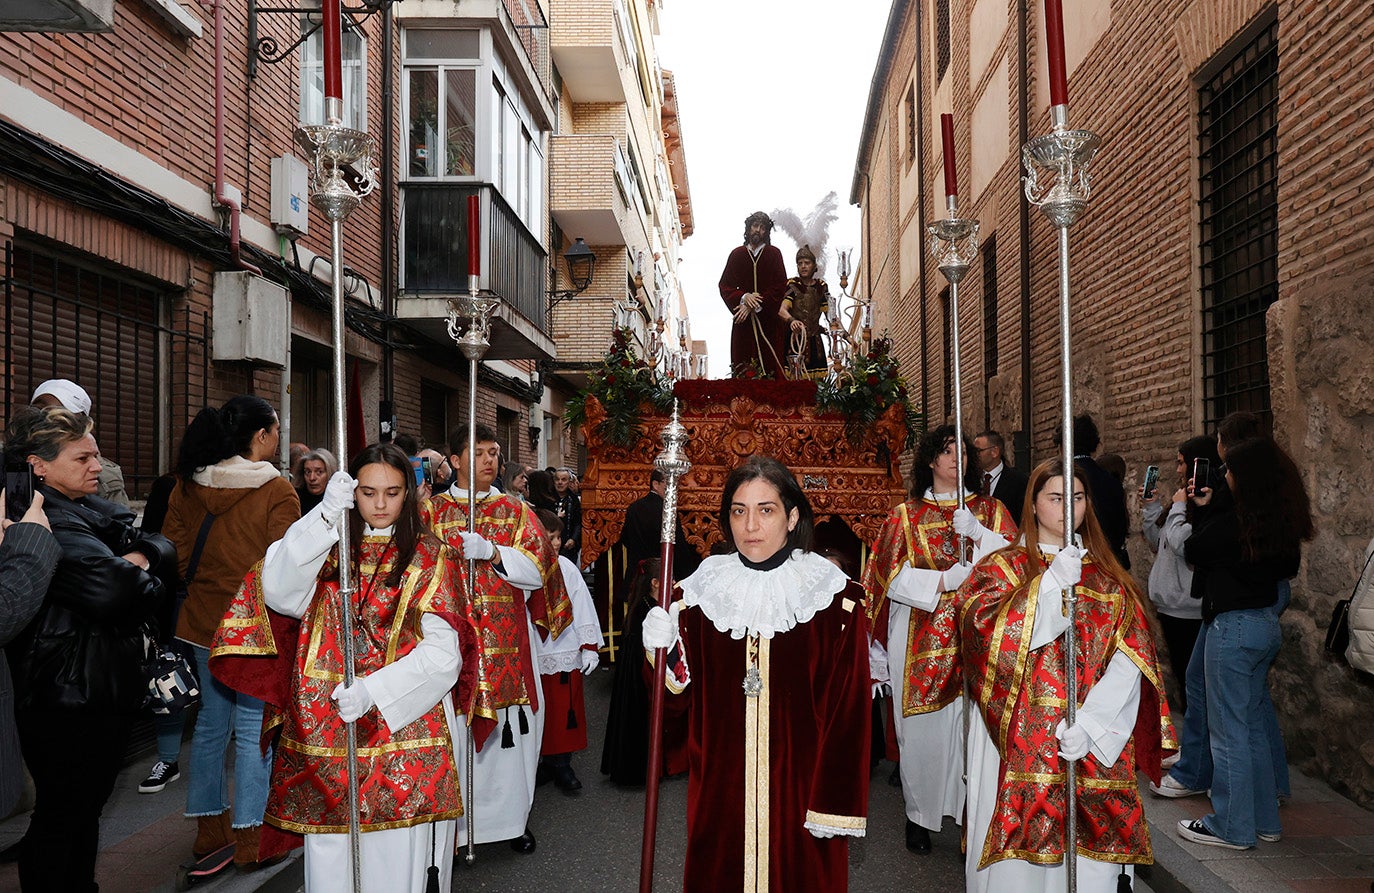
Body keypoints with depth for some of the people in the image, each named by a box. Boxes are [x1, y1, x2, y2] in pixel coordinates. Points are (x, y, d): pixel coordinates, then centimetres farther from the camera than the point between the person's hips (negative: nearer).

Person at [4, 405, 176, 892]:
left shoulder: (92, 508, 10)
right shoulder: (46, 522, -21)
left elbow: (161, 545, 9)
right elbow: (114, 589, -34)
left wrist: (139, 557, -13)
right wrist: (145, 580, -12)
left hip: (108, 690, 10)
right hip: (67, 701, -10)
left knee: (86, 809, 22)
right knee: (61, 818, 4)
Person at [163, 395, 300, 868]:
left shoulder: (188, 485, 1)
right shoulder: (277, 491, -16)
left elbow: (173, 553, 6)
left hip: (203, 618, 6)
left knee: (211, 720, 17)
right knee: (253, 727, 3)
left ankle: (209, 826, 29)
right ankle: (249, 838, 11)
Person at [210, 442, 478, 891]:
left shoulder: (430, 556, 1)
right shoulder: (330, 548, 8)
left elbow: (442, 651, -7)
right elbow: (279, 593, -11)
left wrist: (374, 689, -18)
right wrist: (326, 515, -16)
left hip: (402, 723, -2)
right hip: (326, 730, 2)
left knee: (396, 849, 1)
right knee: (329, 851, 7)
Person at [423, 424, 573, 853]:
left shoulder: (516, 512, 9)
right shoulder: (432, 510, 8)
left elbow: (537, 571, -3)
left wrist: (490, 552, -15)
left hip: (507, 644, 1)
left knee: (511, 724, 4)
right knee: (452, 727, -3)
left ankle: (512, 815, 20)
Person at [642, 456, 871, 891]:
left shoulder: (835, 598, -10)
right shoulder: (703, 590, -1)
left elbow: (848, 708, -8)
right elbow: (685, 694, 3)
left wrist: (836, 805, -10)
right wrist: (665, 651, -17)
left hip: (799, 785, -2)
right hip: (721, 786, 2)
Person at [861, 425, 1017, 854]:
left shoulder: (990, 509, 12)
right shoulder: (905, 515, 8)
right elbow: (893, 576, -1)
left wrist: (977, 532, -15)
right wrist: (945, 581, -12)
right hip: (920, 638, 0)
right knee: (922, 727, 0)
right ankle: (919, 814, 14)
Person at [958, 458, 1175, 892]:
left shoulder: (1107, 577, 12)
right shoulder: (1001, 568, 7)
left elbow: (1129, 660, 0)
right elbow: (988, 634, -11)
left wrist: (1091, 724, -14)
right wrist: (1052, 583, -16)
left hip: (1097, 744, 2)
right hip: (1019, 742, -2)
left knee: (1089, 858, 1)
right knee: (1019, 852, -2)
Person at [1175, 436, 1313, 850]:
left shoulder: (1231, 522, -20)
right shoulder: (1282, 522, 3)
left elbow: (1192, 552, -6)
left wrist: (1201, 510, 6)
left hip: (1234, 628, -8)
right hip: (1267, 625, 9)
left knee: (1229, 732, 2)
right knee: (1255, 726, 18)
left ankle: (1232, 827, 10)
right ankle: (1264, 819, 28)